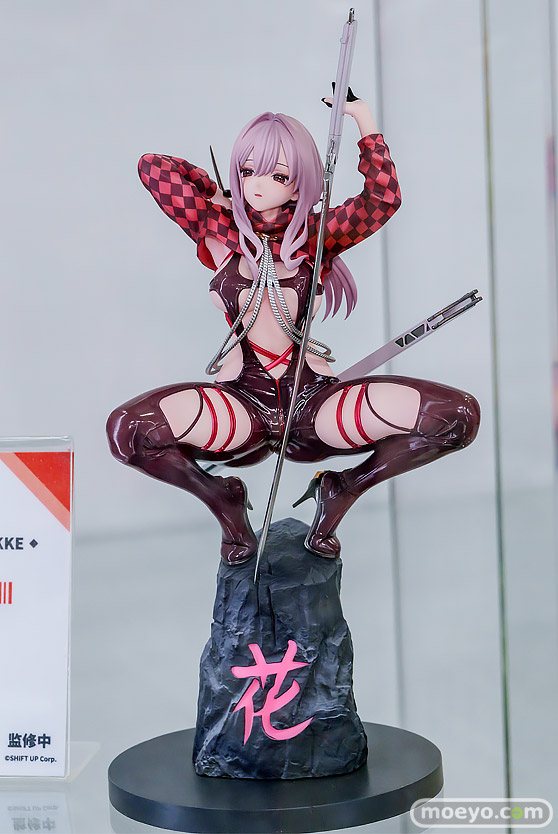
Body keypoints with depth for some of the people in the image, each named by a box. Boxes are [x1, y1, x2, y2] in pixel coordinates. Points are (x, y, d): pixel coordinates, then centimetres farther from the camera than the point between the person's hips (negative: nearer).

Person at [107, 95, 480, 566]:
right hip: (242, 403, 0)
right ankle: (224, 503, 3)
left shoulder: (314, 235, 5)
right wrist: (220, 194, 14)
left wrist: (364, 119, -9)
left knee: (459, 416, -20)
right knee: (127, 430, -29)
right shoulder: (220, 231, 6)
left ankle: (343, 491, 5)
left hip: (314, 403, 0)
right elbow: (153, 168, 4)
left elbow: (383, 201, -12)